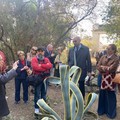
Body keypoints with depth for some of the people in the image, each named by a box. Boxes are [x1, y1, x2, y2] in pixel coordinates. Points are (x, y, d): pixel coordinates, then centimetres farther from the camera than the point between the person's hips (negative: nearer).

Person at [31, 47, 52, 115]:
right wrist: (46, 67, -13)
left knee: (44, 93, 15)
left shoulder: (46, 59, 10)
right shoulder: (34, 59, -3)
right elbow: (35, 67, -21)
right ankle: (36, 108, 9)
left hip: (45, 78, 4)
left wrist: (41, 65, -17)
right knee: (37, 94, 0)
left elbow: (50, 66, -9)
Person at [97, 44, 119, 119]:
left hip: (110, 79, -4)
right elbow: (98, 66, 0)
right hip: (103, 78, 4)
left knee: (110, 95, 5)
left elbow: (110, 69, -17)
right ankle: (102, 110, 28)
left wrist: (102, 67, -5)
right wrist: (106, 69, -13)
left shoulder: (116, 58, -10)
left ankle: (111, 112, 22)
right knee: (102, 94, 11)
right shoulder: (103, 57, 5)